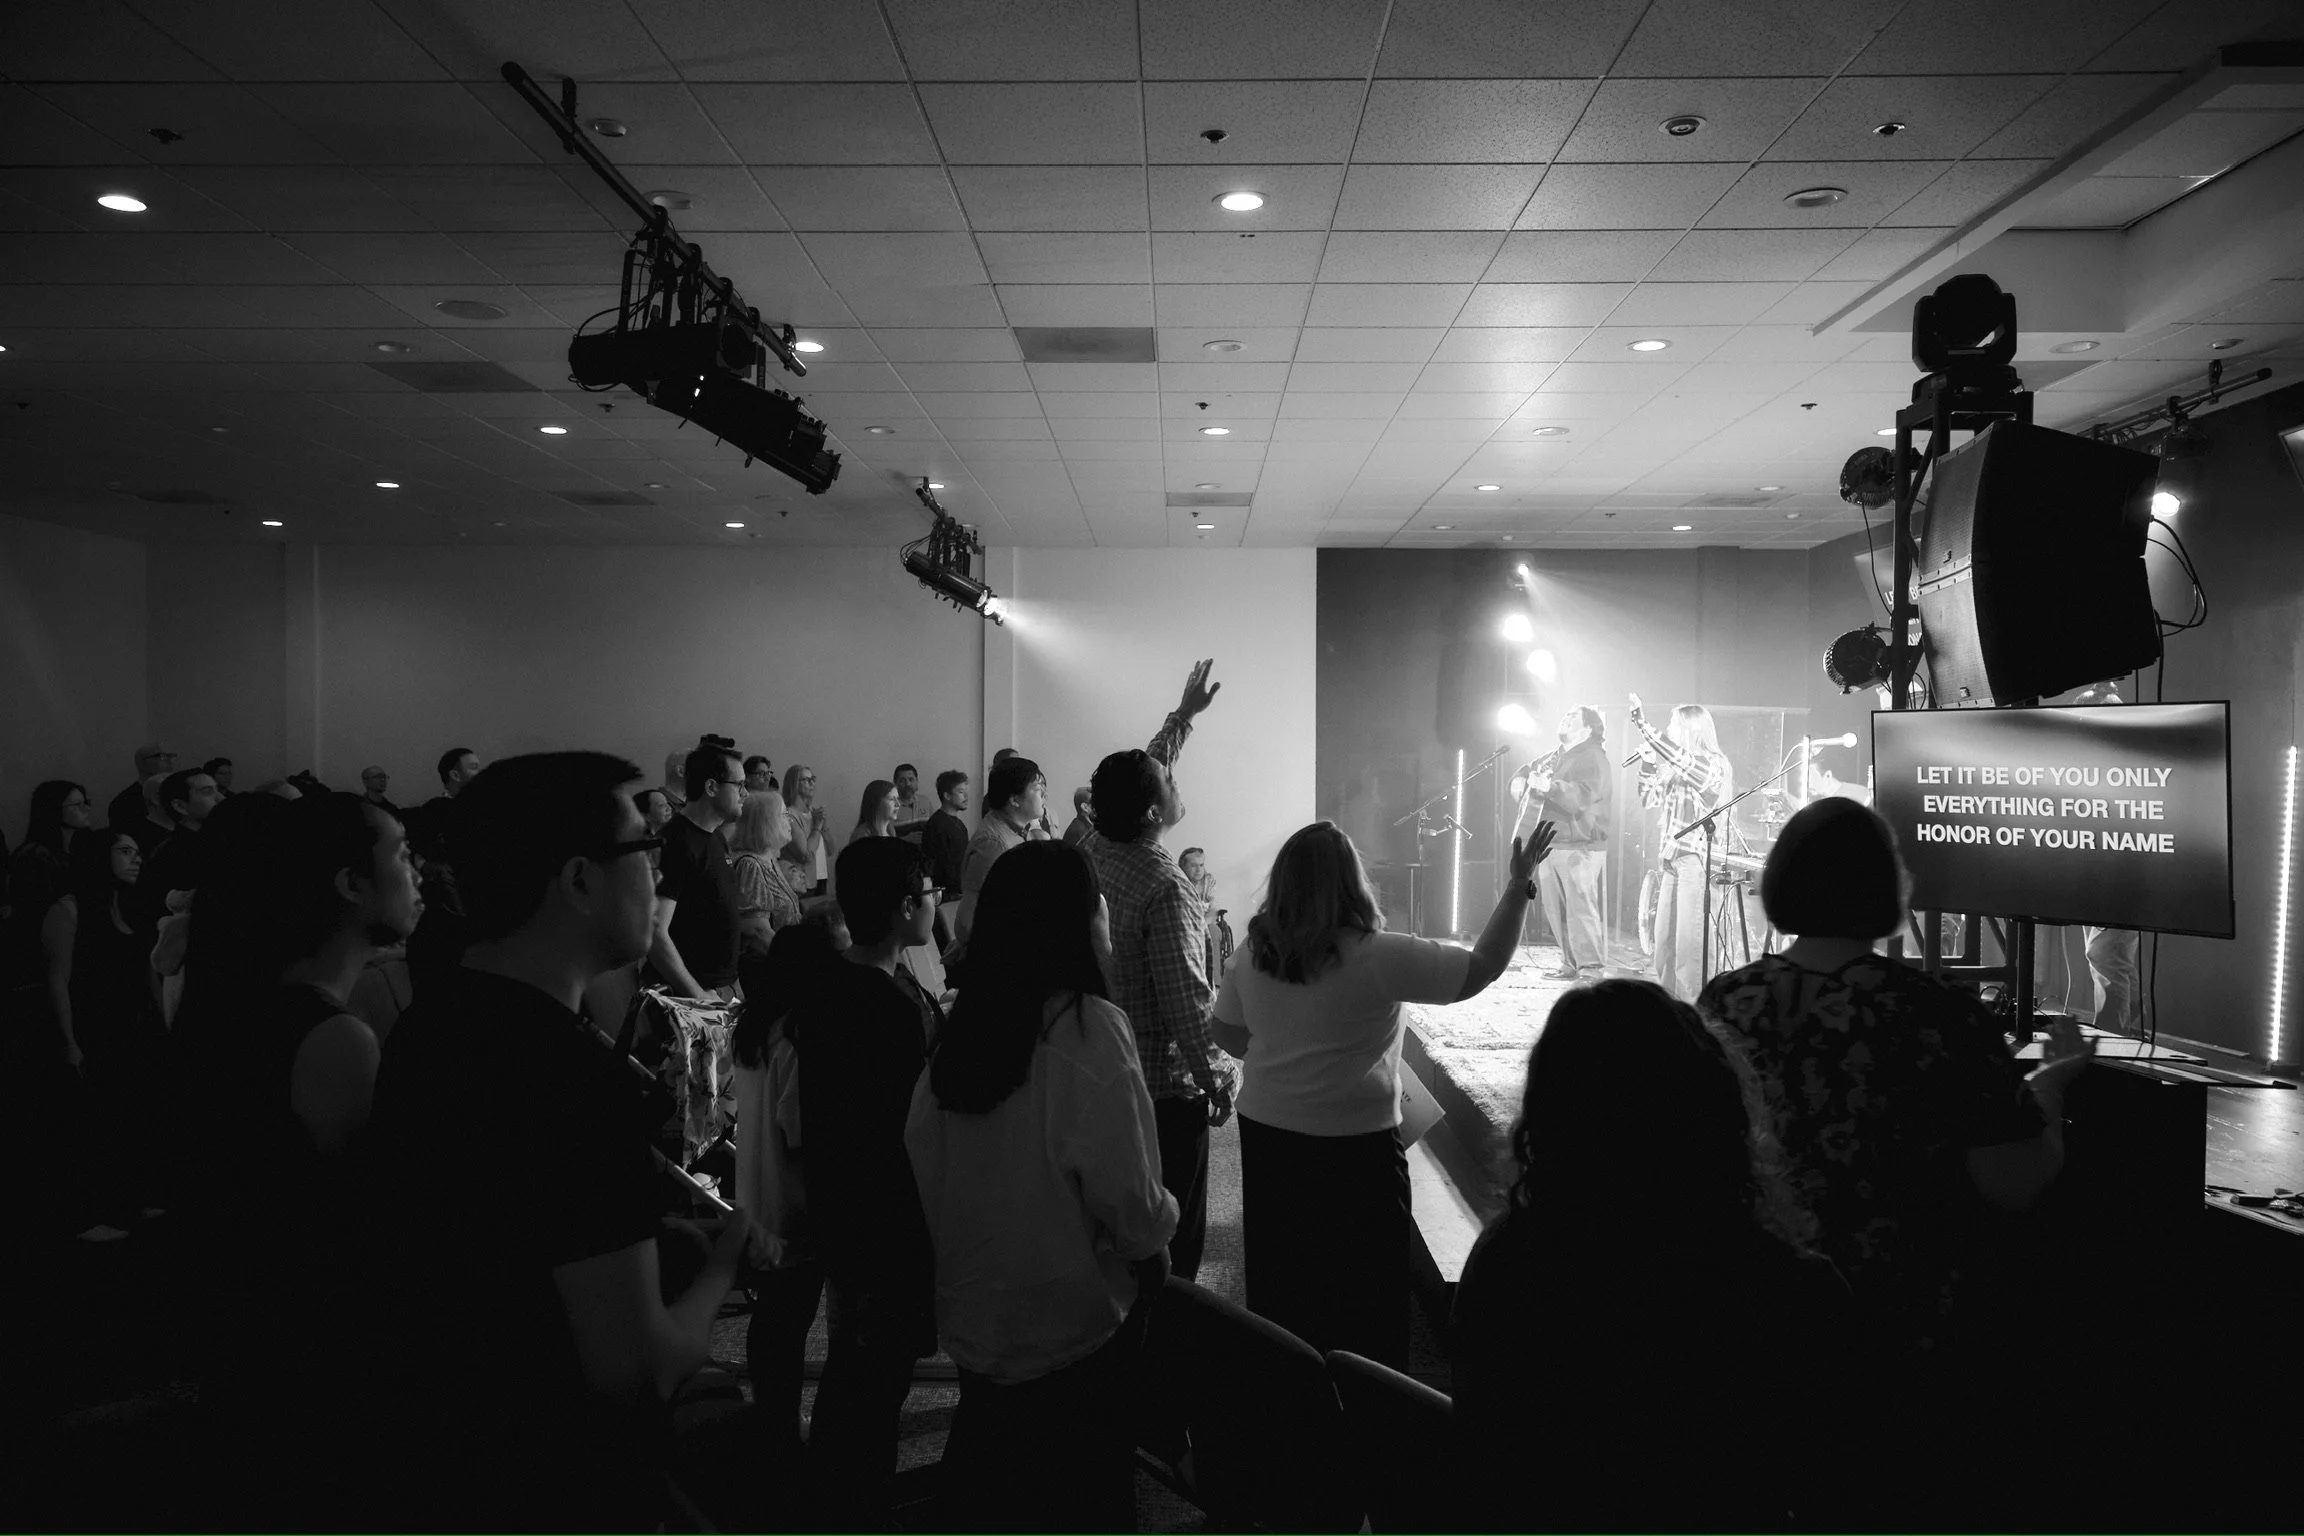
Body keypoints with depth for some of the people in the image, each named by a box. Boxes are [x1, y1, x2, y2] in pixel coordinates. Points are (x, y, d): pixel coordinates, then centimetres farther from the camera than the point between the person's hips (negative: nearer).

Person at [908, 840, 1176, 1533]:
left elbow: (923, 1155, 5)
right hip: (1070, 1329, -5)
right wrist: (1154, 1240, -4)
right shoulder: (1090, 1027, -23)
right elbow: (1125, 1192, -24)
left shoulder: (962, 1028, -4)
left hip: (972, 1321, 5)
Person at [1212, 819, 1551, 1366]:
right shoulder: (1375, 958, -19)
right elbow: (1483, 967, -15)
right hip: (1353, 1144, -5)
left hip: (1266, 1134, 5)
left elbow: (1226, 1032, 10)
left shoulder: (1256, 953, -3)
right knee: (1365, 1295, 12)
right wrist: (1520, 883, -7)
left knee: (1280, 1285, 18)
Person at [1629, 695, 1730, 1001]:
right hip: (1671, 858, 8)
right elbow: (1649, 799, 22)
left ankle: (1692, 1006, -5)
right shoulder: (1675, 769, 16)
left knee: (1689, 940, -8)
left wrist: (1639, 720, -22)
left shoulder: (1712, 763, -8)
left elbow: (1672, 753, -24)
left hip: (1696, 857, -8)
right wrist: (1647, 761, 11)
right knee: (1664, 938, 9)